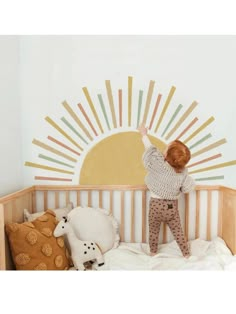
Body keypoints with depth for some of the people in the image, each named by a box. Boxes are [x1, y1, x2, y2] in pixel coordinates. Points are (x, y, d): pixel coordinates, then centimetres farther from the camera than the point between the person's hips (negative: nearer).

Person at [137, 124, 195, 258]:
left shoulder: (160, 166, -24)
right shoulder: (183, 173, -13)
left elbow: (150, 149, -13)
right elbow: (188, 188, -7)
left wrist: (144, 134, 1)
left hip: (156, 204, -2)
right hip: (172, 206, 3)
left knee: (154, 231, 20)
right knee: (178, 232, 19)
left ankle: (153, 252, 37)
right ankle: (187, 254, 32)